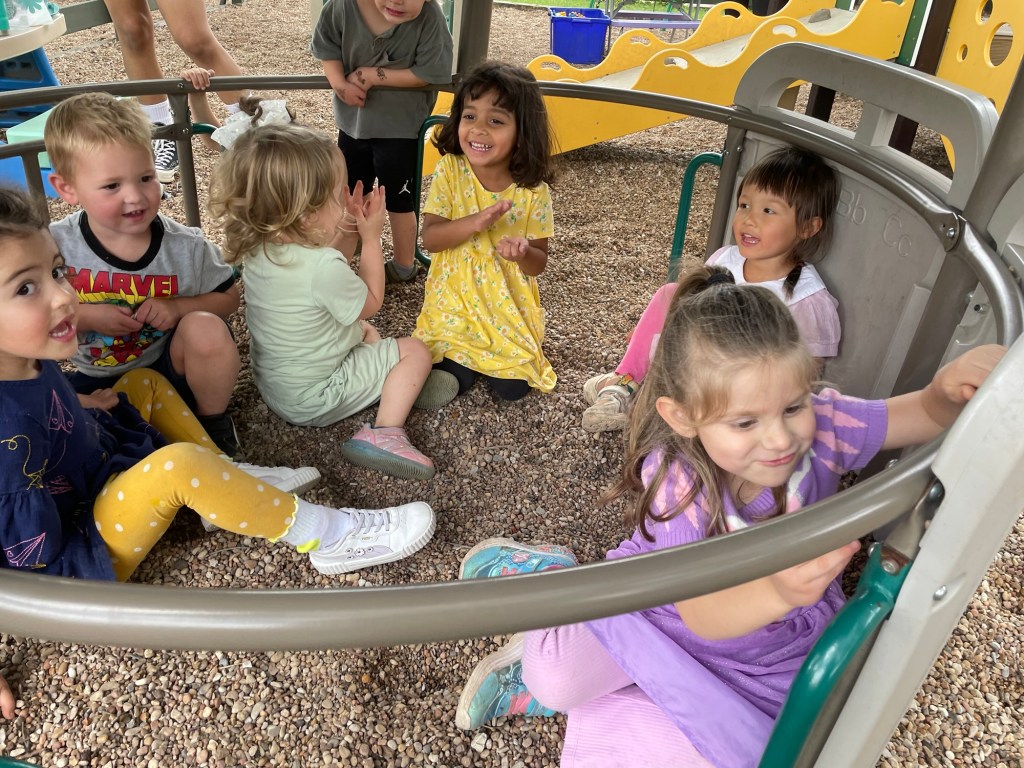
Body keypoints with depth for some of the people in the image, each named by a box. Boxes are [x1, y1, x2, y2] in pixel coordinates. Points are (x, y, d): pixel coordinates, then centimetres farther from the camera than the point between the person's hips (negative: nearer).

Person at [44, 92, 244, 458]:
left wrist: (179, 307, -19)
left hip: (171, 368, -1)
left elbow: (229, 296, -1)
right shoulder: (56, 247, -14)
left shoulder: (186, 247, -14)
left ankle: (214, 422, -5)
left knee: (206, 328, -32)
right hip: (96, 380, 1)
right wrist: (84, 316, -20)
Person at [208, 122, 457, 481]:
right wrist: (371, 237, -5)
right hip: (314, 401, -8)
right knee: (415, 351, 0)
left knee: (363, 328, 27)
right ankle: (384, 434, -10)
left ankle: (396, 382, 15)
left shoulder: (257, 249, -8)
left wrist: (348, 220, 3)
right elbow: (370, 303, -12)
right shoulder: (324, 266, -32)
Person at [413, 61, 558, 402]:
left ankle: (499, 354, 27)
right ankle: (465, 355, 24)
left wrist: (523, 253, -33)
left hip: (508, 306, 0)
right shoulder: (450, 170, -13)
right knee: (453, 380, -10)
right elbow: (430, 238, -15)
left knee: (512, 387, -5)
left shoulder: (533, 191, -14)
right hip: (455, 302, 0)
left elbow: (539, 262, -7)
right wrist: (476, 223, -33)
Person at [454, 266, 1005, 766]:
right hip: (669, 612, -3)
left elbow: (930, 413, -16)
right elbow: (701, 612, -39)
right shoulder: (675, 478, -31)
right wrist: (775, 592, -62)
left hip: (780, 641, 4)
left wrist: (956, 383, -42)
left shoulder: (822, 427, -23)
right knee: (557, 677, -24)